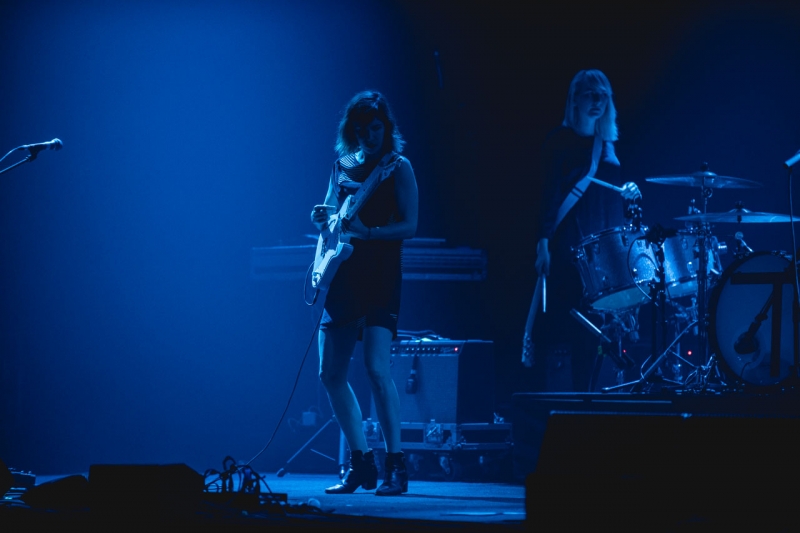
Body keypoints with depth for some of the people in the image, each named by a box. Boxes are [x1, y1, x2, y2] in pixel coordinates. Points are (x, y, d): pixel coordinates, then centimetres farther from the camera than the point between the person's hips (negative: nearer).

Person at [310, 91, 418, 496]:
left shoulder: (397, 167, -2)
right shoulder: (342, 165, 13)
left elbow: (409, 226, -9)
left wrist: (367, 232, -23)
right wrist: (322, 217, -1)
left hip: (380, 277, -6)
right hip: (344, 278, 7)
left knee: (377, 368, -18)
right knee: (330, 375, 4)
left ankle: (396, 467, -14)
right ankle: (361, 463, 14)